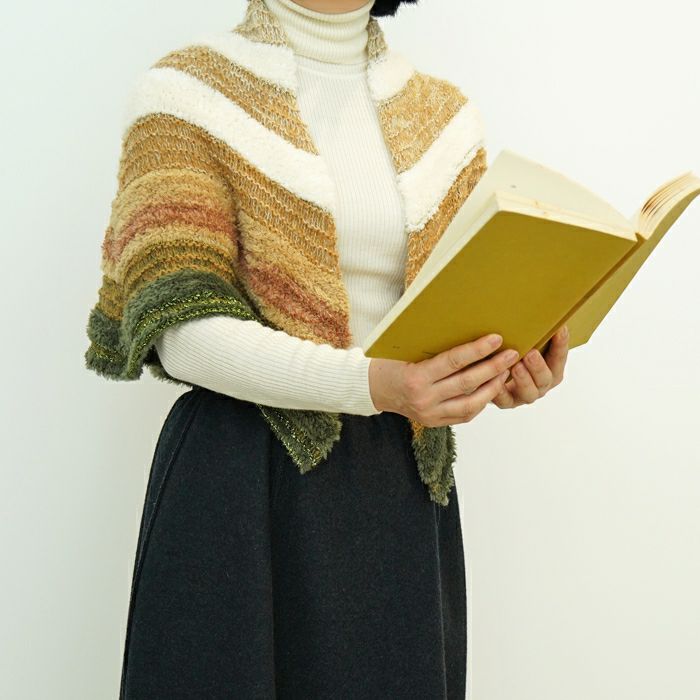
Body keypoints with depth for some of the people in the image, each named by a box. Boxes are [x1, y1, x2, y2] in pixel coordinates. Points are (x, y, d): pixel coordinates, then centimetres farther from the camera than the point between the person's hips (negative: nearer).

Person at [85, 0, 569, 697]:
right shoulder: (194, 88, -3)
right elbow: (186, 333, -12)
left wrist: (512, 364, -13)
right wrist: (370, 383, -27)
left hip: (401, 482, 4)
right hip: (243, 481, -4)